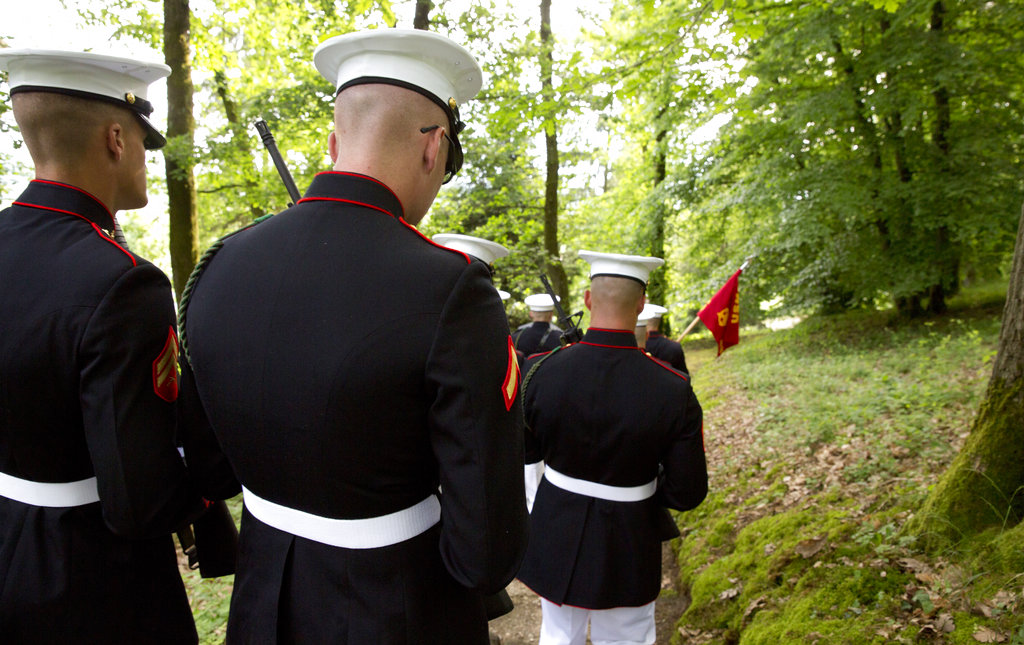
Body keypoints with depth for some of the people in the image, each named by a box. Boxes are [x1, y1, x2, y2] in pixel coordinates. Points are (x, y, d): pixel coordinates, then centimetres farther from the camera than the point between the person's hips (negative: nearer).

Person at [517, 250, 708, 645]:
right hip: (627, 549, -1)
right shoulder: (674, 391, -21)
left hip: (557, 537, 1)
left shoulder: (539, 371, -18)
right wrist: (641, 480, 4)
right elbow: (688, 493, -14)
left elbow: (524, 449, -2)